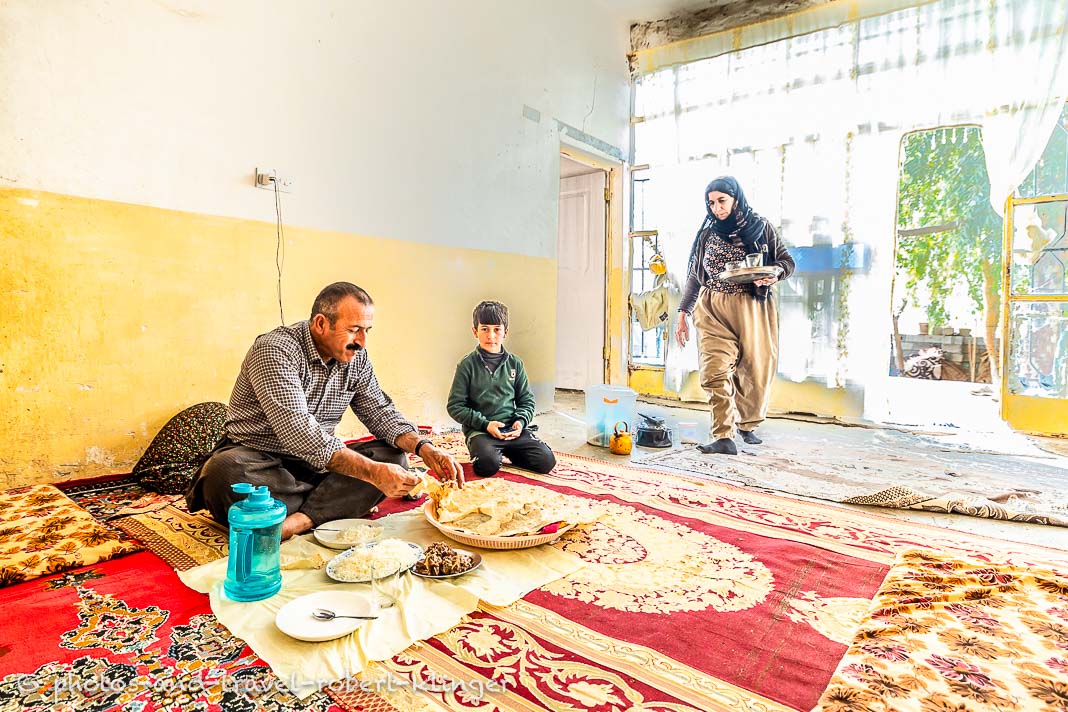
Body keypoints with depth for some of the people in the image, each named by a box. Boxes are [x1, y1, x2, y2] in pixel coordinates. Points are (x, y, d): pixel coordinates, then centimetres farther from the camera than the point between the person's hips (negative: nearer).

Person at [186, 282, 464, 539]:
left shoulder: (356, 357, -1)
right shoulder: (274, 350, -22)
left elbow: (381, 412, 2)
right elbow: (298, 434, -32)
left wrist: (424, 448, -17)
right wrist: (372, 472, -37)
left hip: (317, 461, 5)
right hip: (258, 456, -5)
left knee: (393, 456, -14)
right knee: (224, 473, -37)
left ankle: (301, 518, -27)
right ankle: (334, 501, -18)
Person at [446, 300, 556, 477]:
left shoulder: (515, 363, 8)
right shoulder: (467, 365, -1)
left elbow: (527, 400, 13)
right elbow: (455, 406, -3)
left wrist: (520, 421, -8)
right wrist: (485, 424, -13)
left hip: (513, 429, 3)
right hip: (480, 430, -3)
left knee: (546, 461, -14)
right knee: (487, 465, -32)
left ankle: (508, 451, 12)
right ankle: (497, 454, 4)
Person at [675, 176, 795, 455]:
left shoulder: (760, 227, 7)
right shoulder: (706, 234, 12)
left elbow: (787, 261, 9)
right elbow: (694, 277, 16)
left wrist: (774, 275, -14)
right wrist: (682, 315, 11)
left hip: (752, 309, 0)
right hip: (713, 310, 1)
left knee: (755, 369, 4)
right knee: (715, 371, -14)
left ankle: (747, 425, 26)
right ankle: (723, 437, -14)